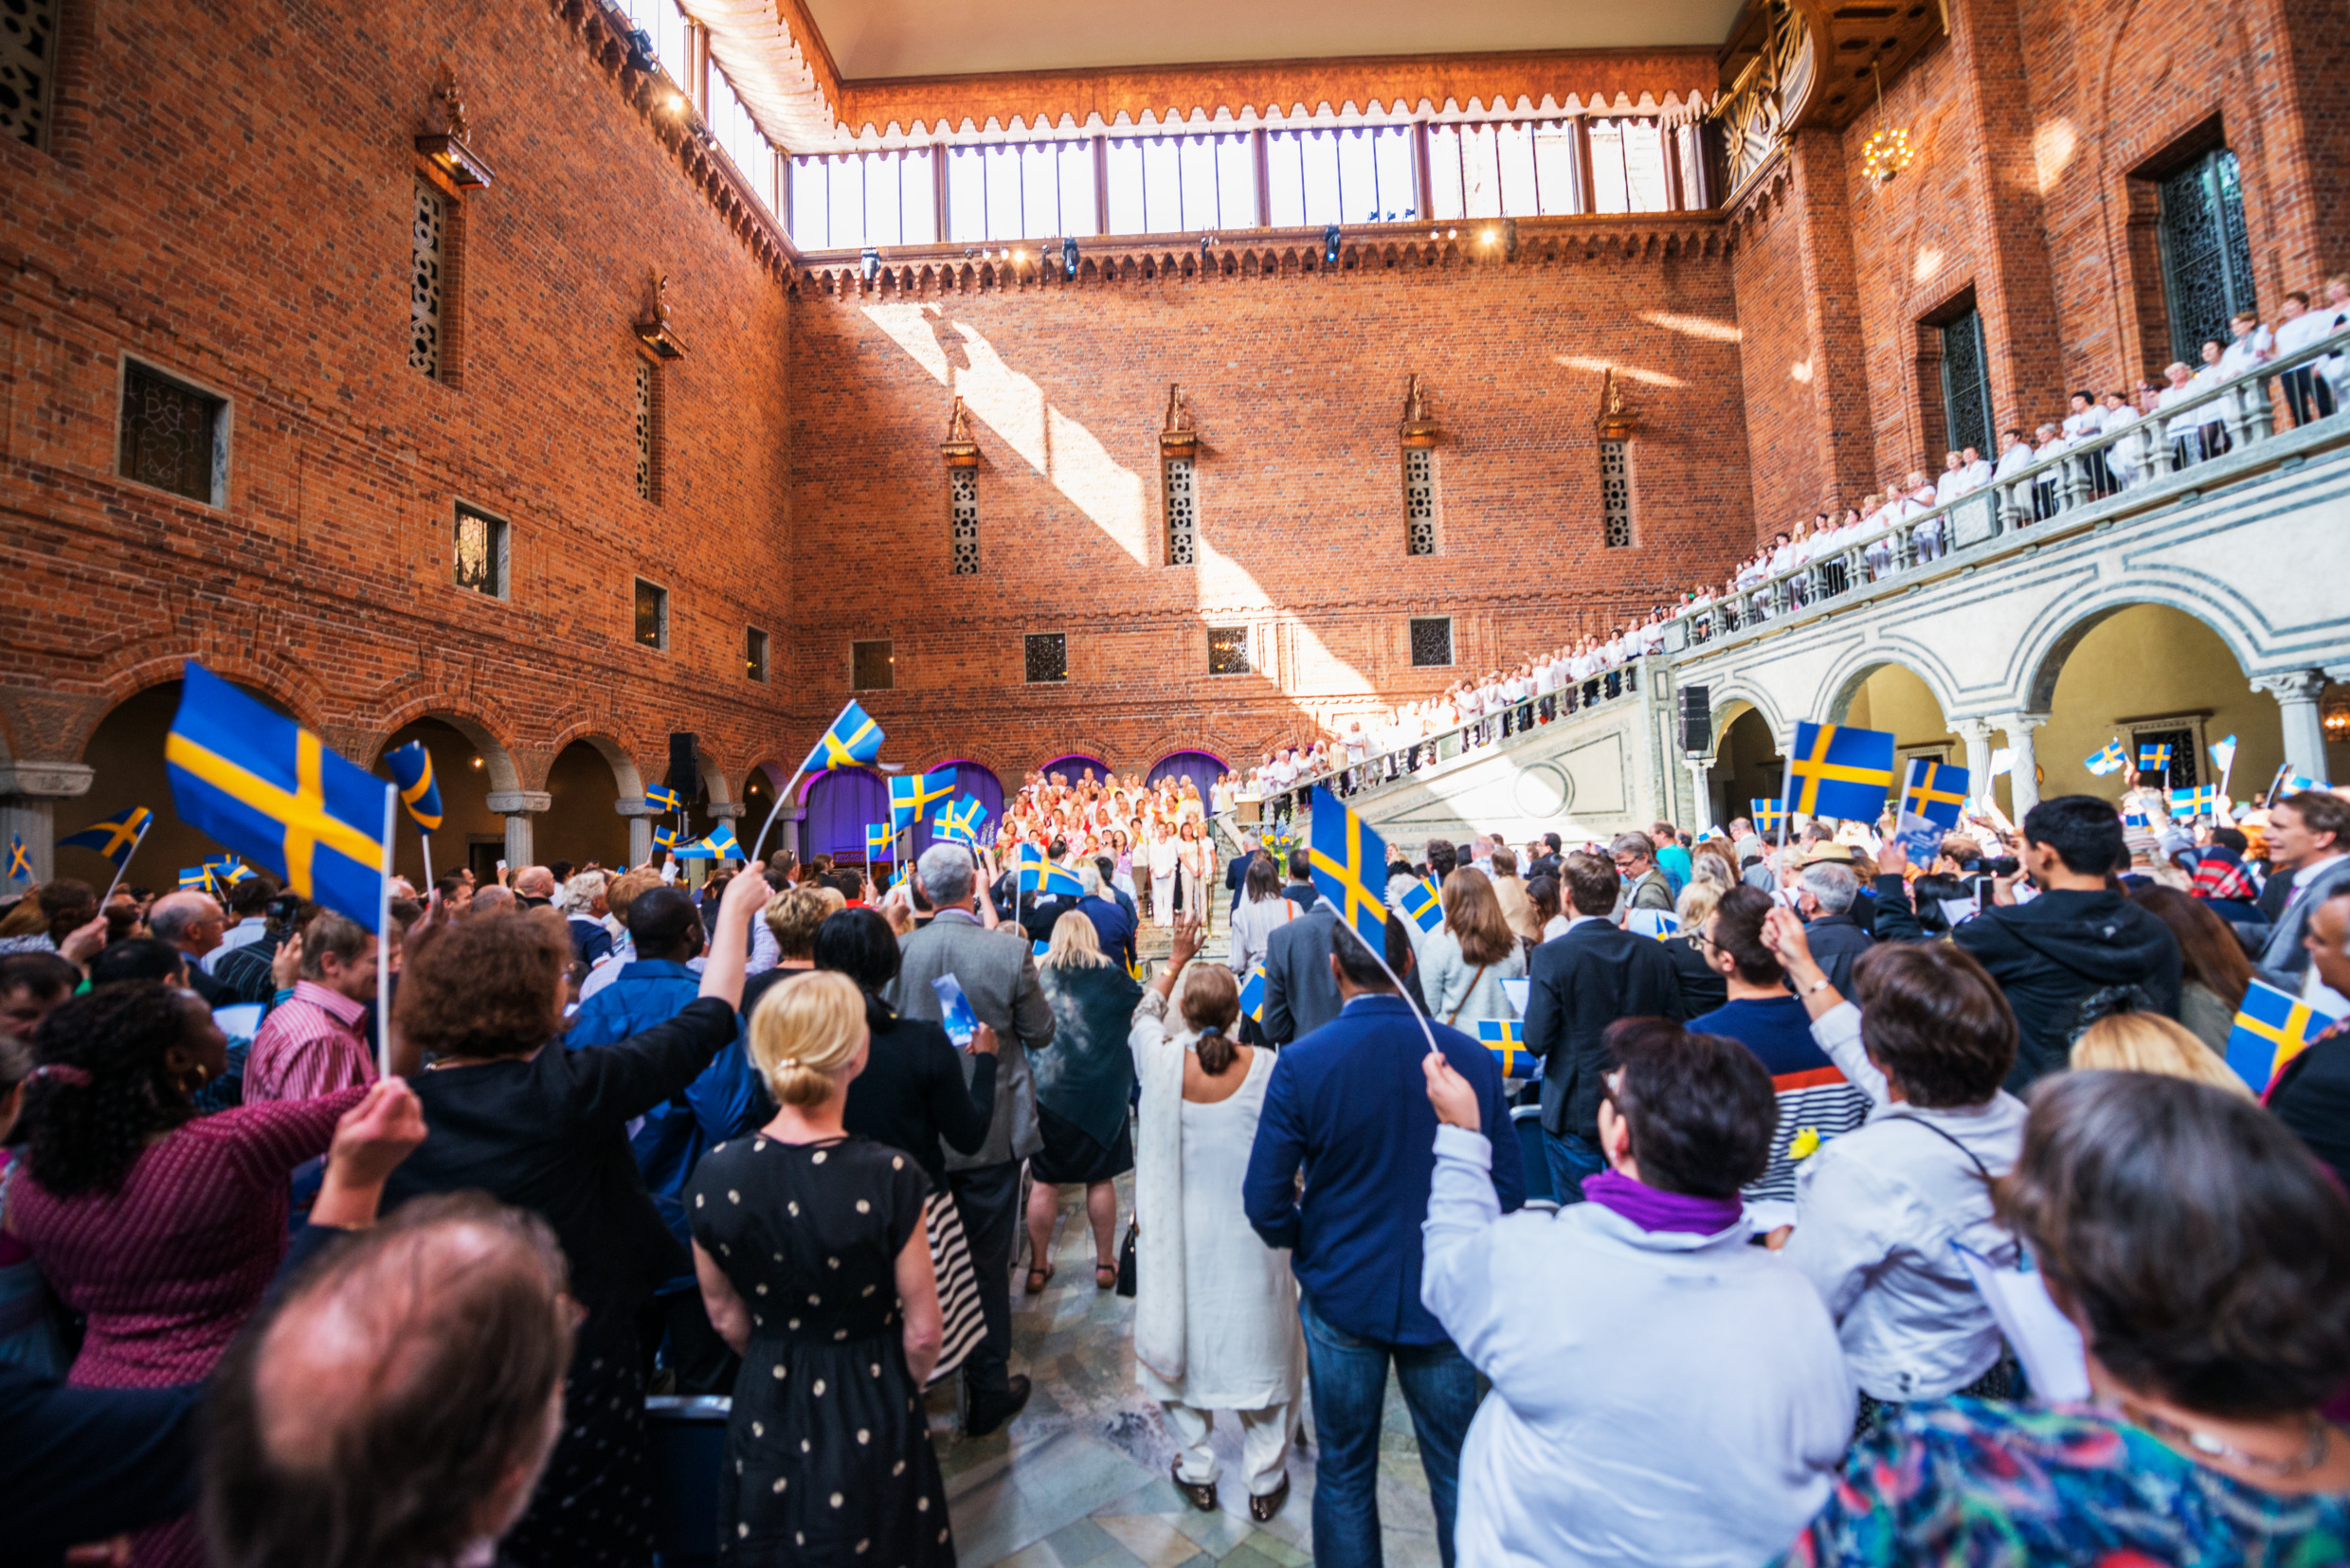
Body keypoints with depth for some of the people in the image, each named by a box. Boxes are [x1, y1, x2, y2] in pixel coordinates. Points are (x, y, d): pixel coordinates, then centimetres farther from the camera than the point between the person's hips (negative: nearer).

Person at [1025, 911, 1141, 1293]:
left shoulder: (1037, 973, 0)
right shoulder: (1110, 975, -3)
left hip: (1046, 1090, 1)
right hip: (1100, 1092, 0)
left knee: (1044, 1182, 9)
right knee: (1100, 1179, 11)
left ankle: (1038, 1266, 21)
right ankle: (1105, 1264, 23)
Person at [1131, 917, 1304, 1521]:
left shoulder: (1160, 1060, -18)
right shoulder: (1267, 1068, -19)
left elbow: (1145, 1011, 5)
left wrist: (1177, 959, 16)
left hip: (1178, 1237, 0)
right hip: (1249, 1238, 0)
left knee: (1180, 1340, 20)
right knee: (1258, 1343, 18)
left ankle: (1197, 1471, 38)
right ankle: (1265, 1480, 35)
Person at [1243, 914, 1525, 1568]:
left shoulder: (1301, 1063, -22)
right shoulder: (1472, 1058, -16)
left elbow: (1265, 1202, -16)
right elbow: (1509, 1189, -6)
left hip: (1341, 1293, -1)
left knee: (1344, 1475, 21)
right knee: (1458, 1473, 23)